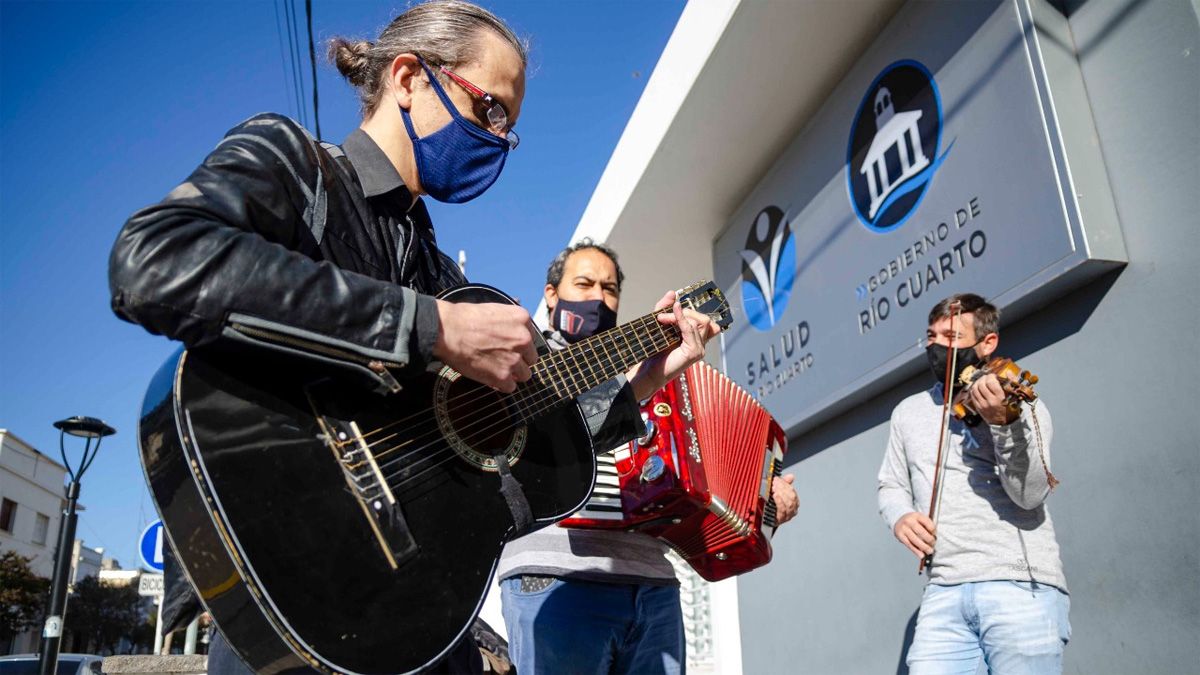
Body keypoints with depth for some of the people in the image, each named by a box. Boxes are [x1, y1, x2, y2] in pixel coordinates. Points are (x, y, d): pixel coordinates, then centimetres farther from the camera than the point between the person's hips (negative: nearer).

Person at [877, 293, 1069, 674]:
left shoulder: (1021, 404, 2)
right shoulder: (909, 412, 15)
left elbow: (1031, 494, -11)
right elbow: (892, 486, 20)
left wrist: (1003, 424, -27)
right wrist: (900, 516, -3)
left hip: (1022, 587, -3)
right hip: (945, 593, 3)